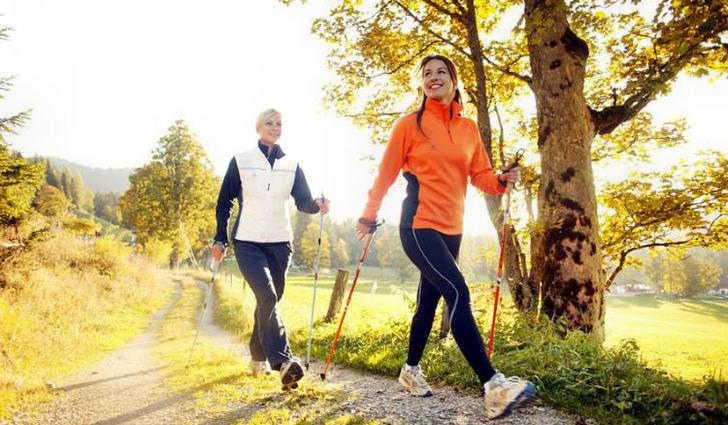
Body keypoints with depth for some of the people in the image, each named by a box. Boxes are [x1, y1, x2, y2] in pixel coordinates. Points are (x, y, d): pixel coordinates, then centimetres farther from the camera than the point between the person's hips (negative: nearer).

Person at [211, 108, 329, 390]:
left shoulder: (292, 164, 10)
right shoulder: (240, 161, 3)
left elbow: (302, 201, 5)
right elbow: (225, 202, 5)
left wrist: (316, 205, -17)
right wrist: (220, 239, 1)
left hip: (280, 243, 3)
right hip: (248, 242, -3)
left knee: (270, 300, 9)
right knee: (267, 296, -21)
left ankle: (258, 358, 26)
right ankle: (283, 361, -25)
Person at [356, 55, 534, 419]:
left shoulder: (469, 129, 11)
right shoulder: (410, 124, -2)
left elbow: (480, 175, 9)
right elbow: (386, 173, 2)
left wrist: (502, 180, -12)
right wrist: (369, 216, 5)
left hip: (451, 229, 6)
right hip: (419, 225, -6)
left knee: (429, 301, 14)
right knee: (457, 292, -21)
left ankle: (410, 370, 32)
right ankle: (492, 386, -22)